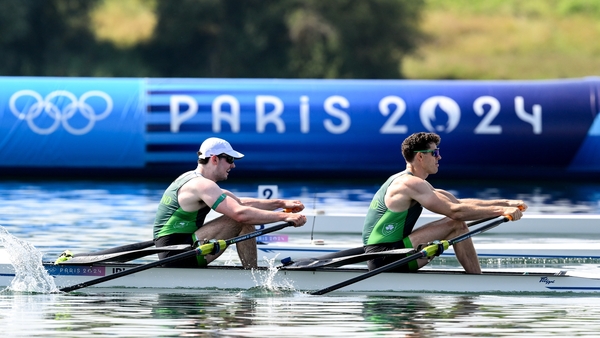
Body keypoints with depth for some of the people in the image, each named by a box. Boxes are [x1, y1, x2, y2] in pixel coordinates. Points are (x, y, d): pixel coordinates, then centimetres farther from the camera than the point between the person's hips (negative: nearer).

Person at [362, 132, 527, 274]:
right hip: (385, 259, -10)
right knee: (456, 225, -13)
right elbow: (455, 210, -22)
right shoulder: (410, 184, -15)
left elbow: (458, 202, 16)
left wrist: (506, 203, 7)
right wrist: (501, 210, -19)